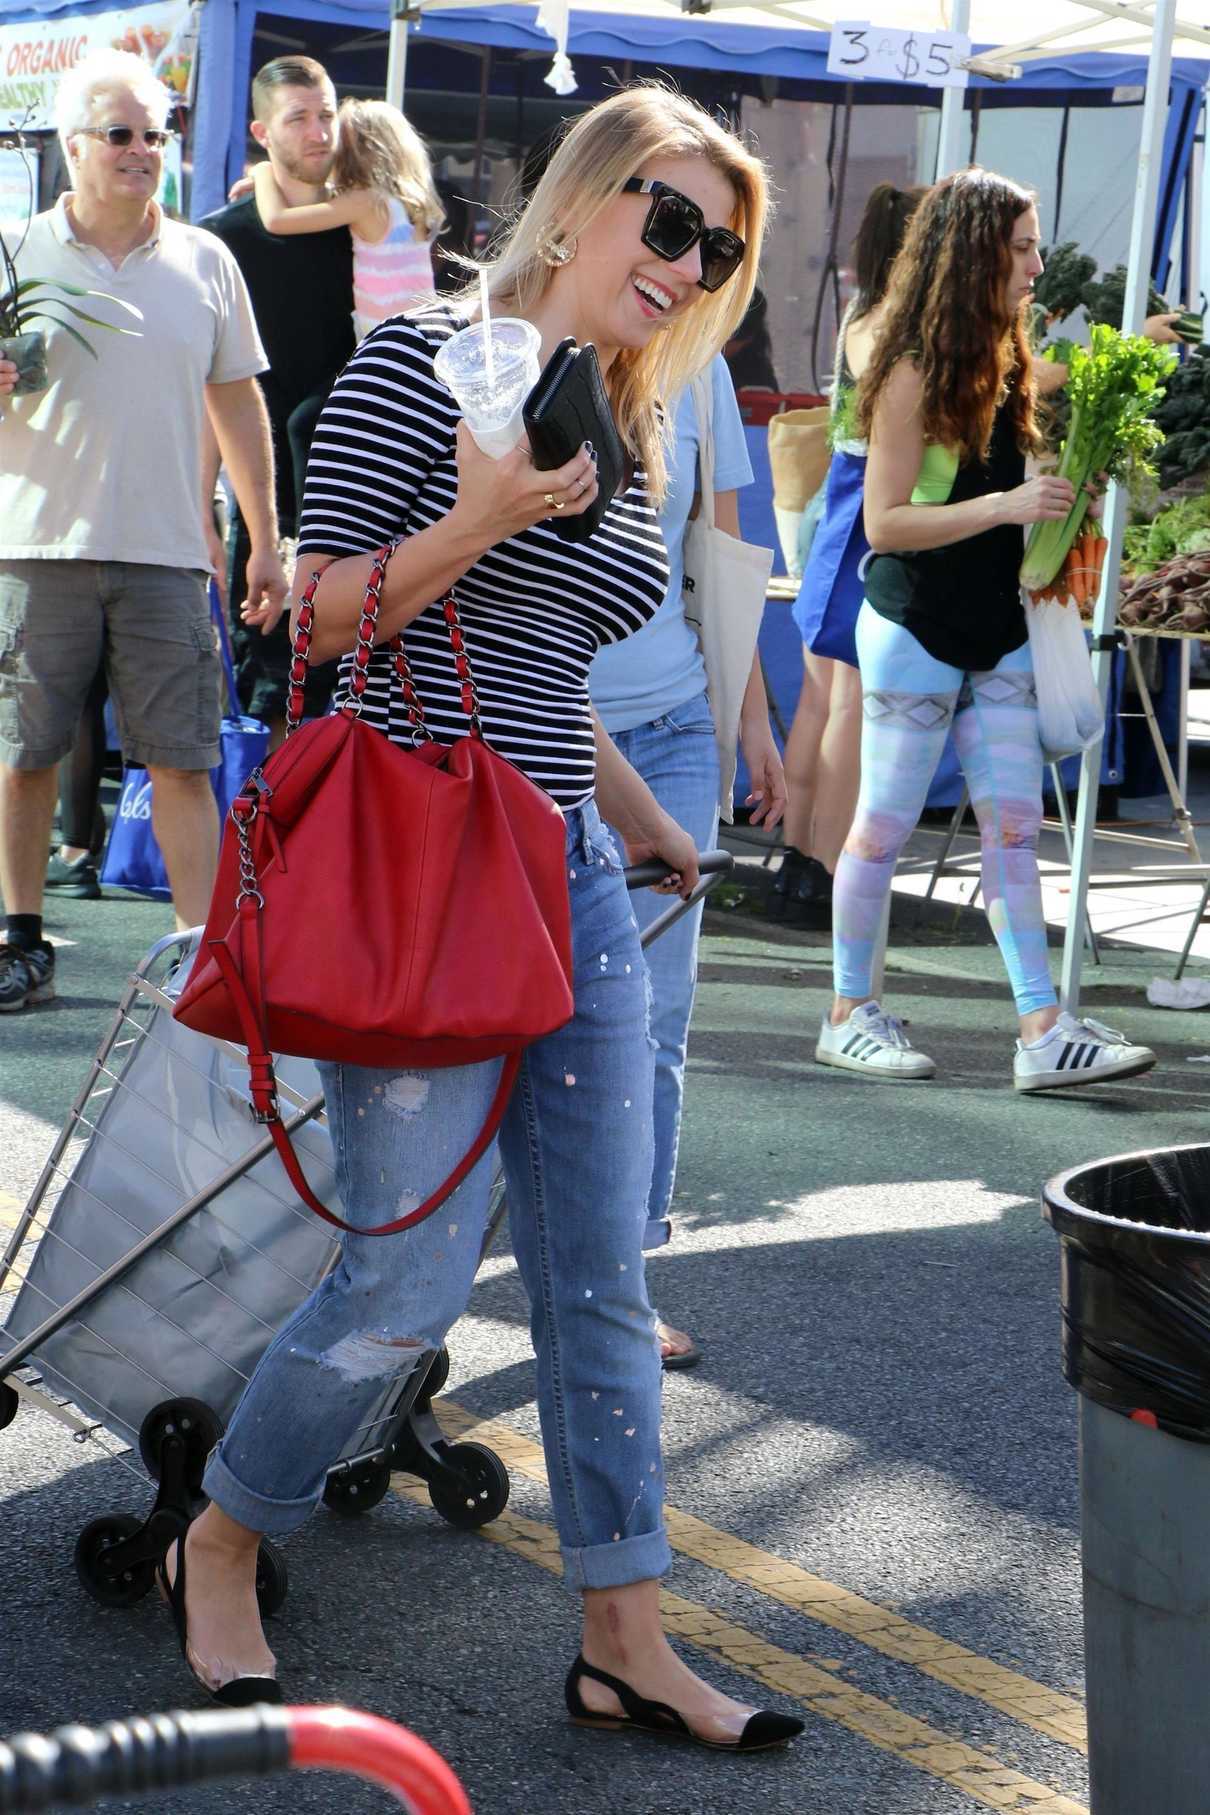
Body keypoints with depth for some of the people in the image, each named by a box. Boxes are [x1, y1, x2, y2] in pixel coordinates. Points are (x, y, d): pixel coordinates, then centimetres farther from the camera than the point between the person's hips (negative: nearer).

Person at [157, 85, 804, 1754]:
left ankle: (626, 1648, 16)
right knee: (412, 1279, -5)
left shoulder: (629, 441, 15)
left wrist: (642, 820, 32)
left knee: (600, 1278, 7)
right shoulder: (422, 362, -5)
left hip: (570, 878, 7)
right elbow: (322, 615, -8)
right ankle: (219, 1553, 20)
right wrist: (488, 516, -20)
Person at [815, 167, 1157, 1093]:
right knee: (885, 827, 3)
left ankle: (1044, 1031, 2)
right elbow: (885, 523, -18)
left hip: (996, 633, 7)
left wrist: (1055, 503, 3)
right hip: (917, 631, -7)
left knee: (1015, 825, 2)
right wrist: (1006, 505, -23)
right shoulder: (916, 372, -13)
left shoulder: (1003, 361, 9)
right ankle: (850, 1015, 15)